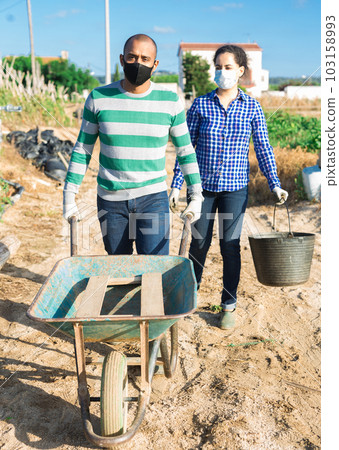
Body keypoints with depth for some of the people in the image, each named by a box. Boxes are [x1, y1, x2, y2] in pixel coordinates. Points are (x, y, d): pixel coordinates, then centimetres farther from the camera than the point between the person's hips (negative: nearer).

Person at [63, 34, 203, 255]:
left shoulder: (170, 102, -2)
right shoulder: (99, 98, -2)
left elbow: (185, 151, 7)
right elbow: (82, 150, 5)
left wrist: (196, 195, 3)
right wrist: (70, 195, 1)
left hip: (153, 197, -1)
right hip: (111, 200, 1)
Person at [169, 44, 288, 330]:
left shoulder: (252, 107, 2)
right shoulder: (200, 105, 0)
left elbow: (263, 148, 3)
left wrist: (274, 184, -5)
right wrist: (176, 185, -1)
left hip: (235, 188, 0)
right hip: (202, 186, 0)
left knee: (230, 245, 1)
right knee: (199, 243, 8)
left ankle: (229, 305, 17)